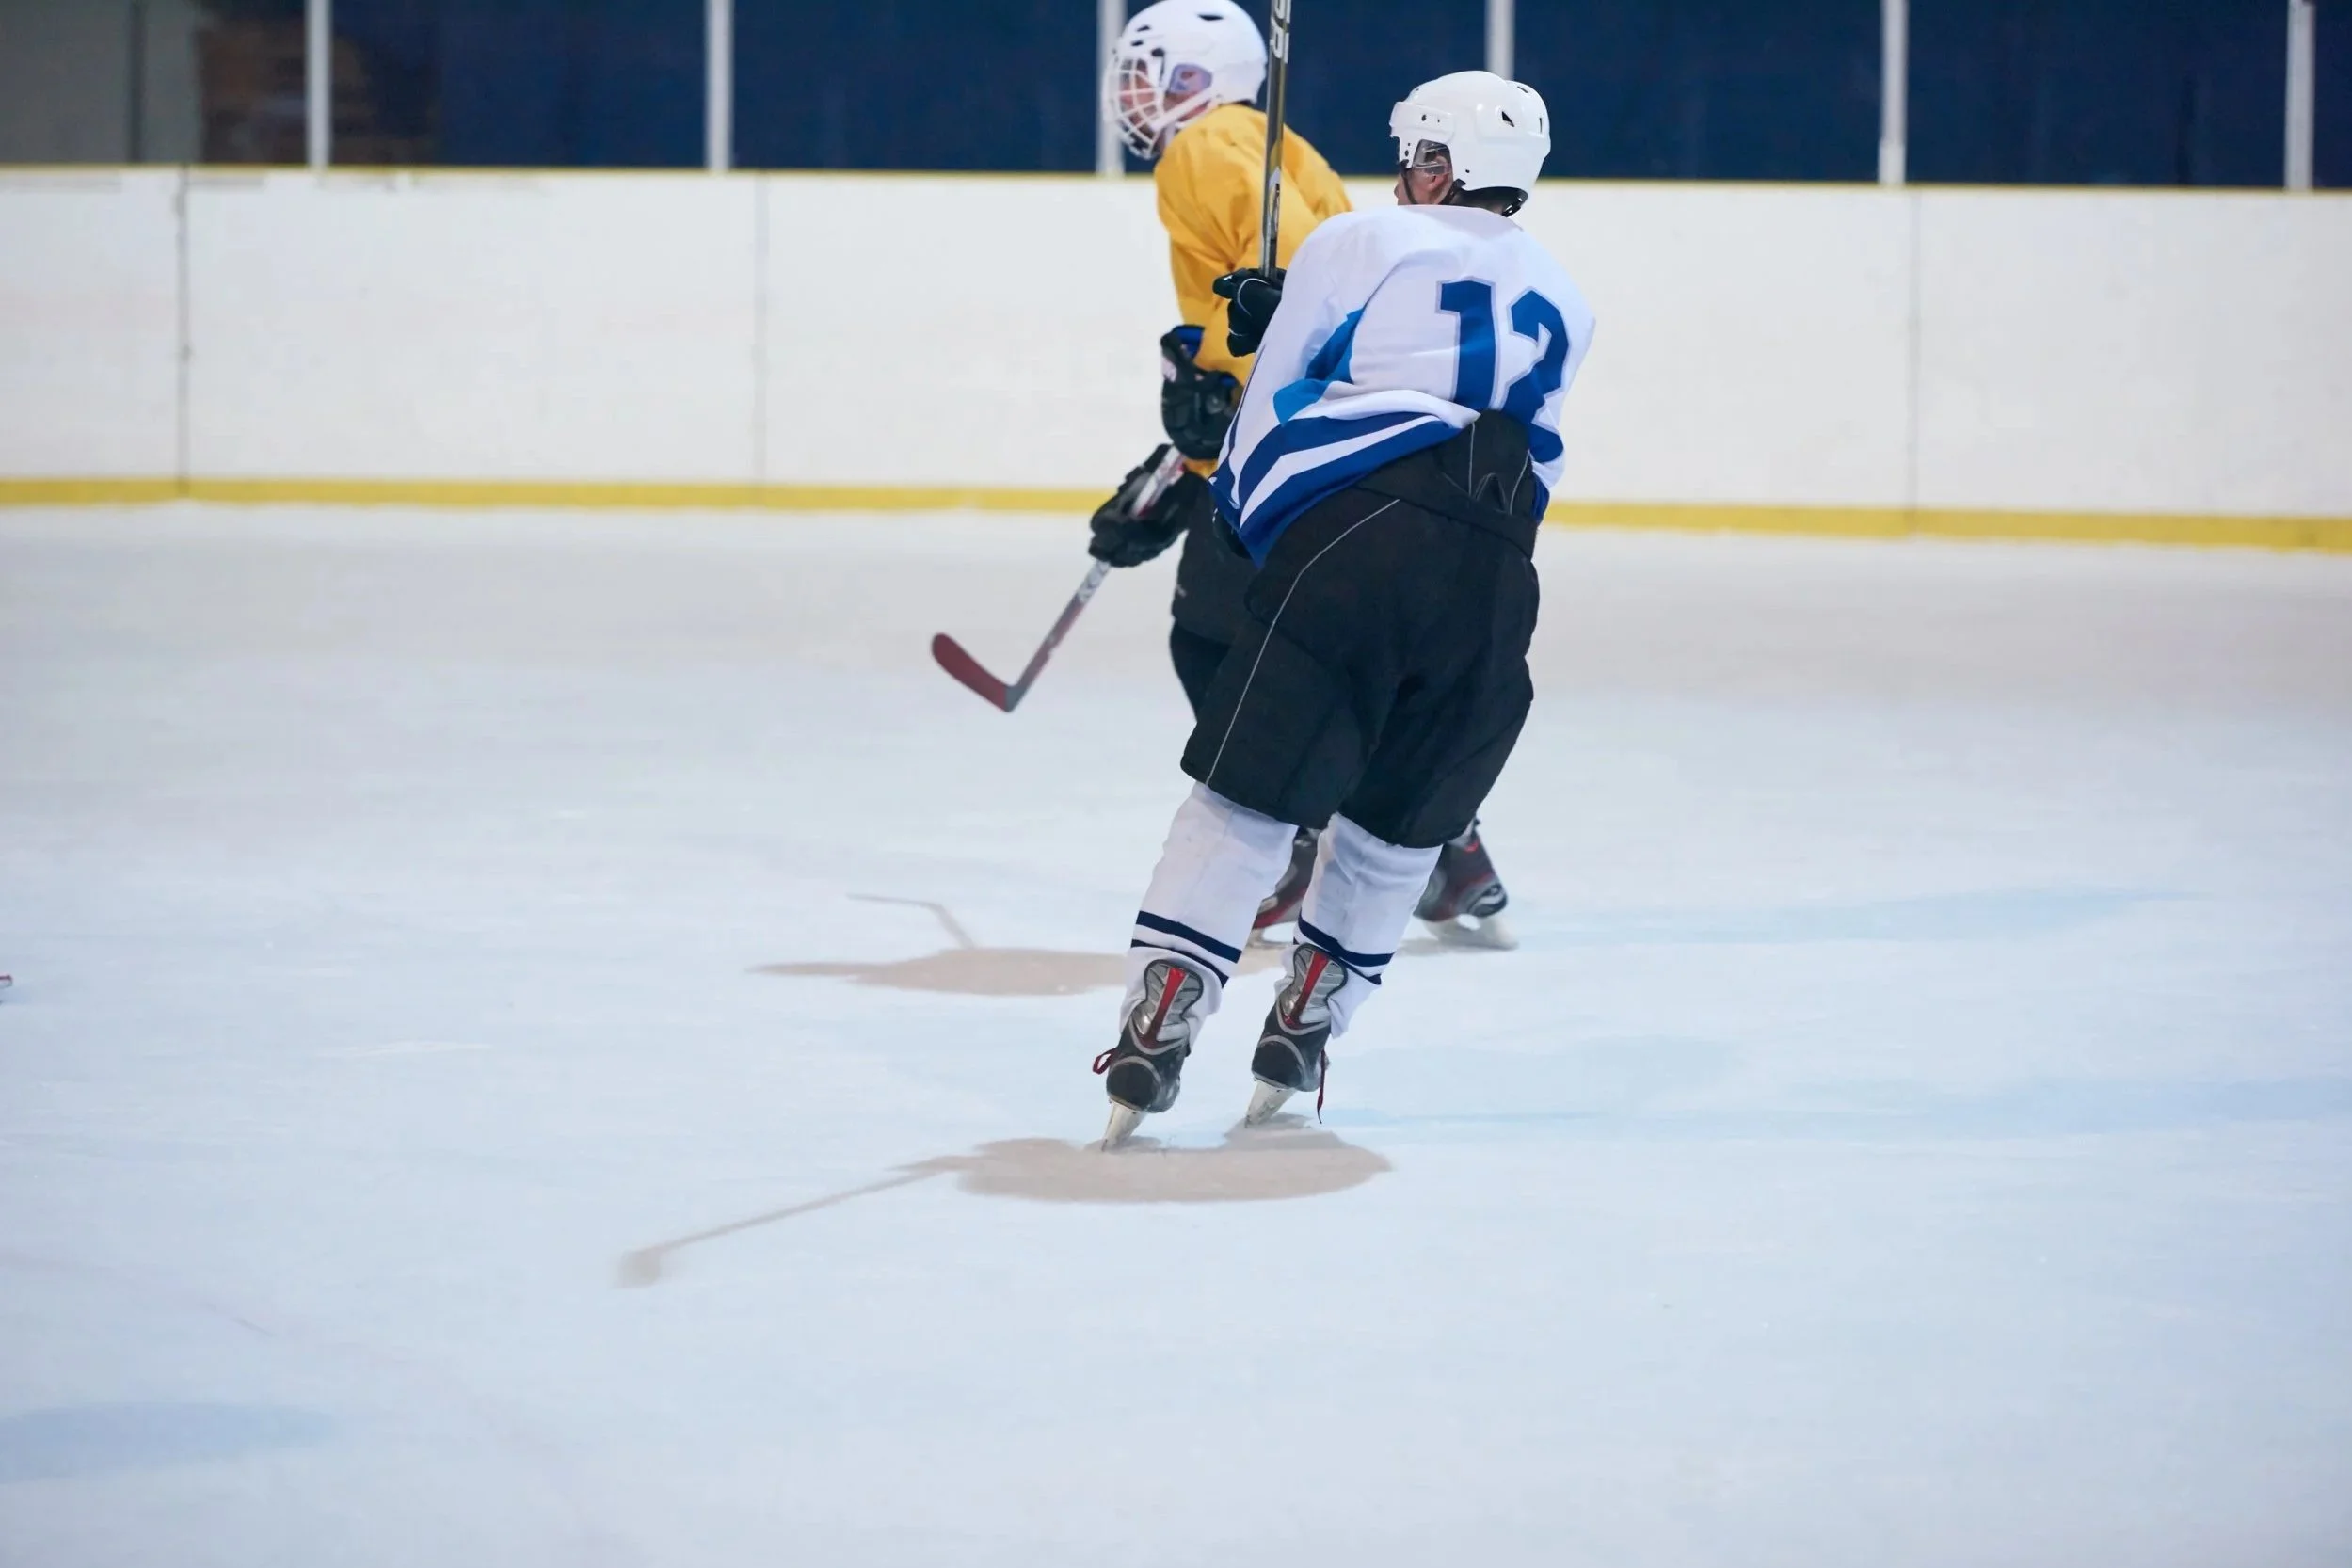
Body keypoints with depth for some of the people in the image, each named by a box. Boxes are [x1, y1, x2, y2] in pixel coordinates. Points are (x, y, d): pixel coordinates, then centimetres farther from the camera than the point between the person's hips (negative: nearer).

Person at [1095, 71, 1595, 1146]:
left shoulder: (1360, 242, 14)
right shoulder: (1560, 304, 27)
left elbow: (1270, 407, 15)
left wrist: (1236, 512, 35)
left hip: (1351, 533, -3)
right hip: (1494, 574, 4)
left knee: (1247, 793, -3)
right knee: (1401, 819, 19)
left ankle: (1158, 1023, -13)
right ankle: (1303, 1027, 21)